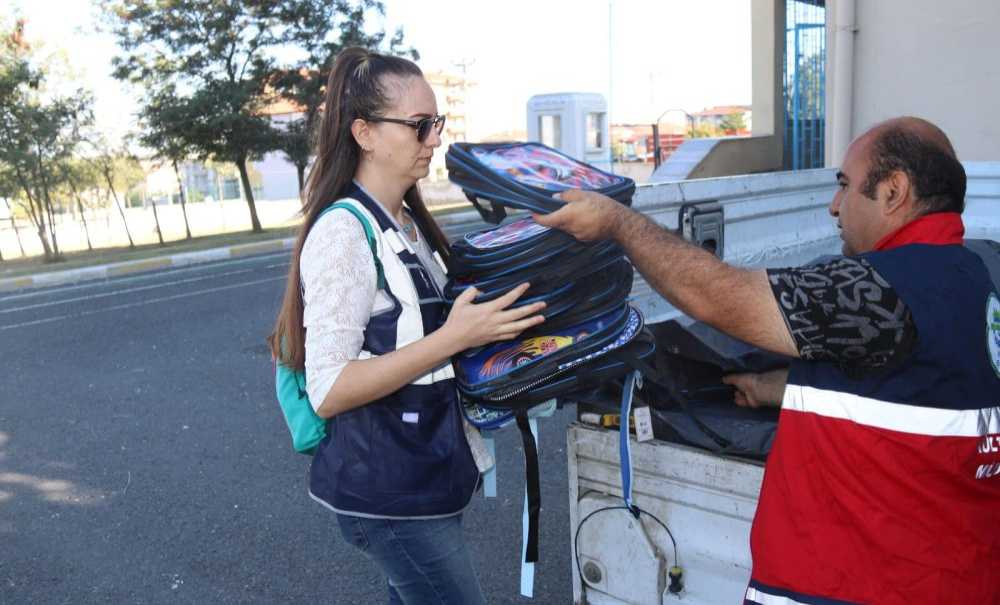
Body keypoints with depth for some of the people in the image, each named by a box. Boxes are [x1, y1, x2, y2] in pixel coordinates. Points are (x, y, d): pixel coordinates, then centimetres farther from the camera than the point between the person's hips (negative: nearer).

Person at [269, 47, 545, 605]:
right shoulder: (343, 231, -20)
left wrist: (486, 315, 6)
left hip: (429, 472, 8)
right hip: (389, 494, -8)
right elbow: (328, 391, -24)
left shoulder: (409, 223, 7)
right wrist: (454, 338, -29)